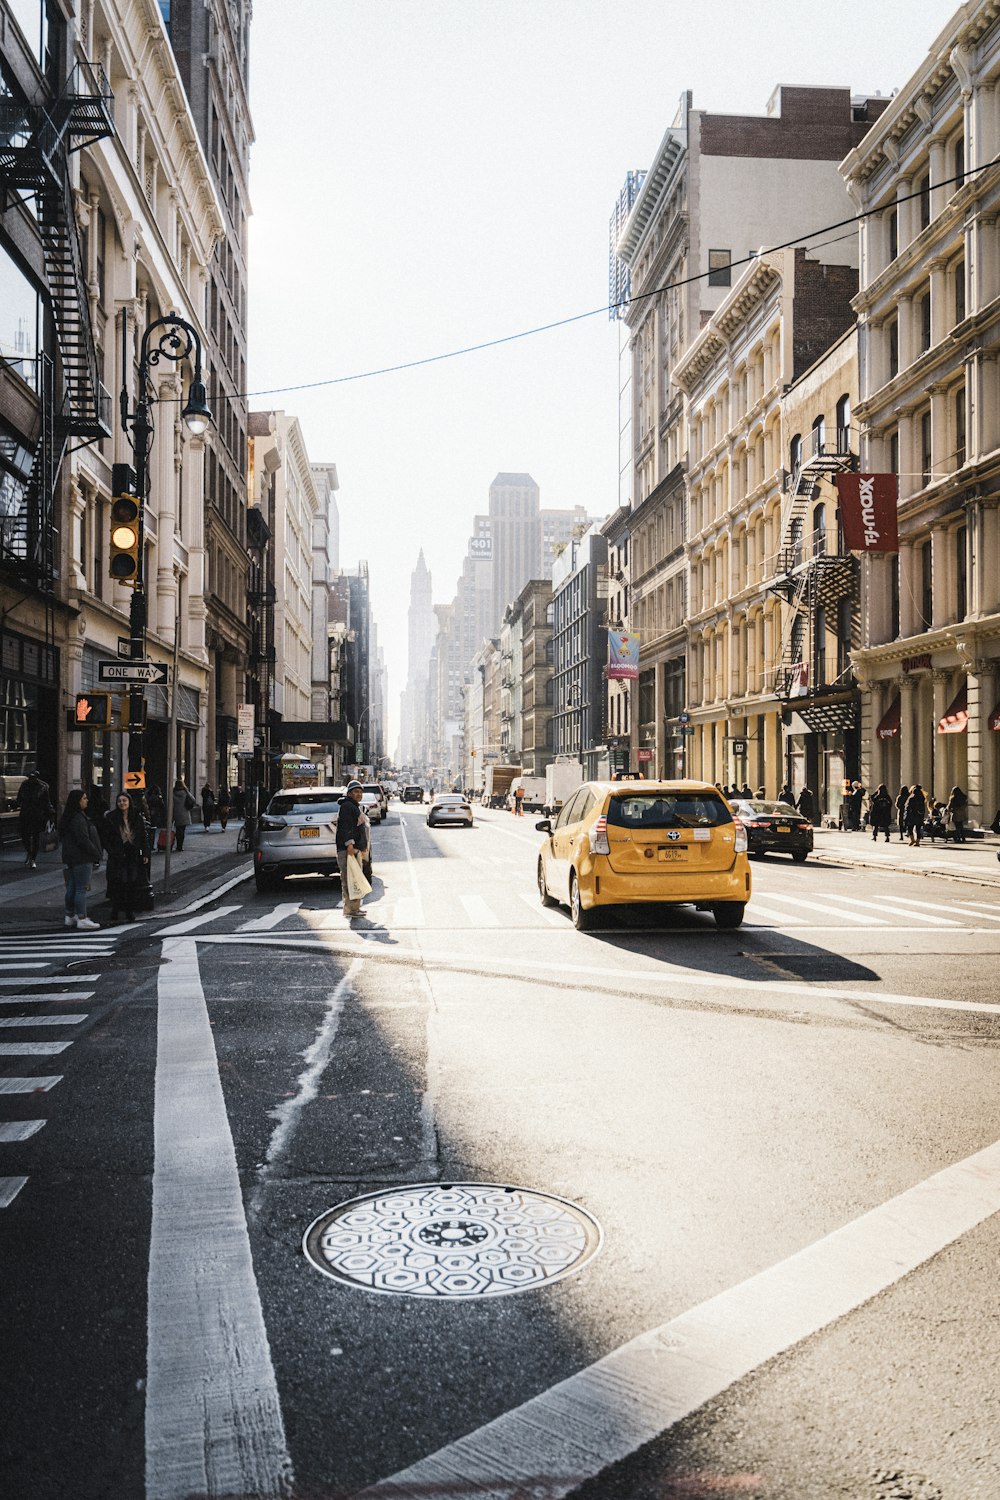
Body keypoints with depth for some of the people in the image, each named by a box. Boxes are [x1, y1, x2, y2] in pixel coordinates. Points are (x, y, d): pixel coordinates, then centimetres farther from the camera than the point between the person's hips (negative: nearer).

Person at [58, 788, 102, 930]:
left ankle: (70, 916, 24)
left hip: (71, 858, 10)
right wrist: (96, 853, -12)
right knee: (81, 889, -7)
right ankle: (82, 919, -6)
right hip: (81, 859, -10)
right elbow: (83, 840, -22)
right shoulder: (78, 818, -19)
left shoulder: (69, 817, 14)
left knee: (72, 887, 16)